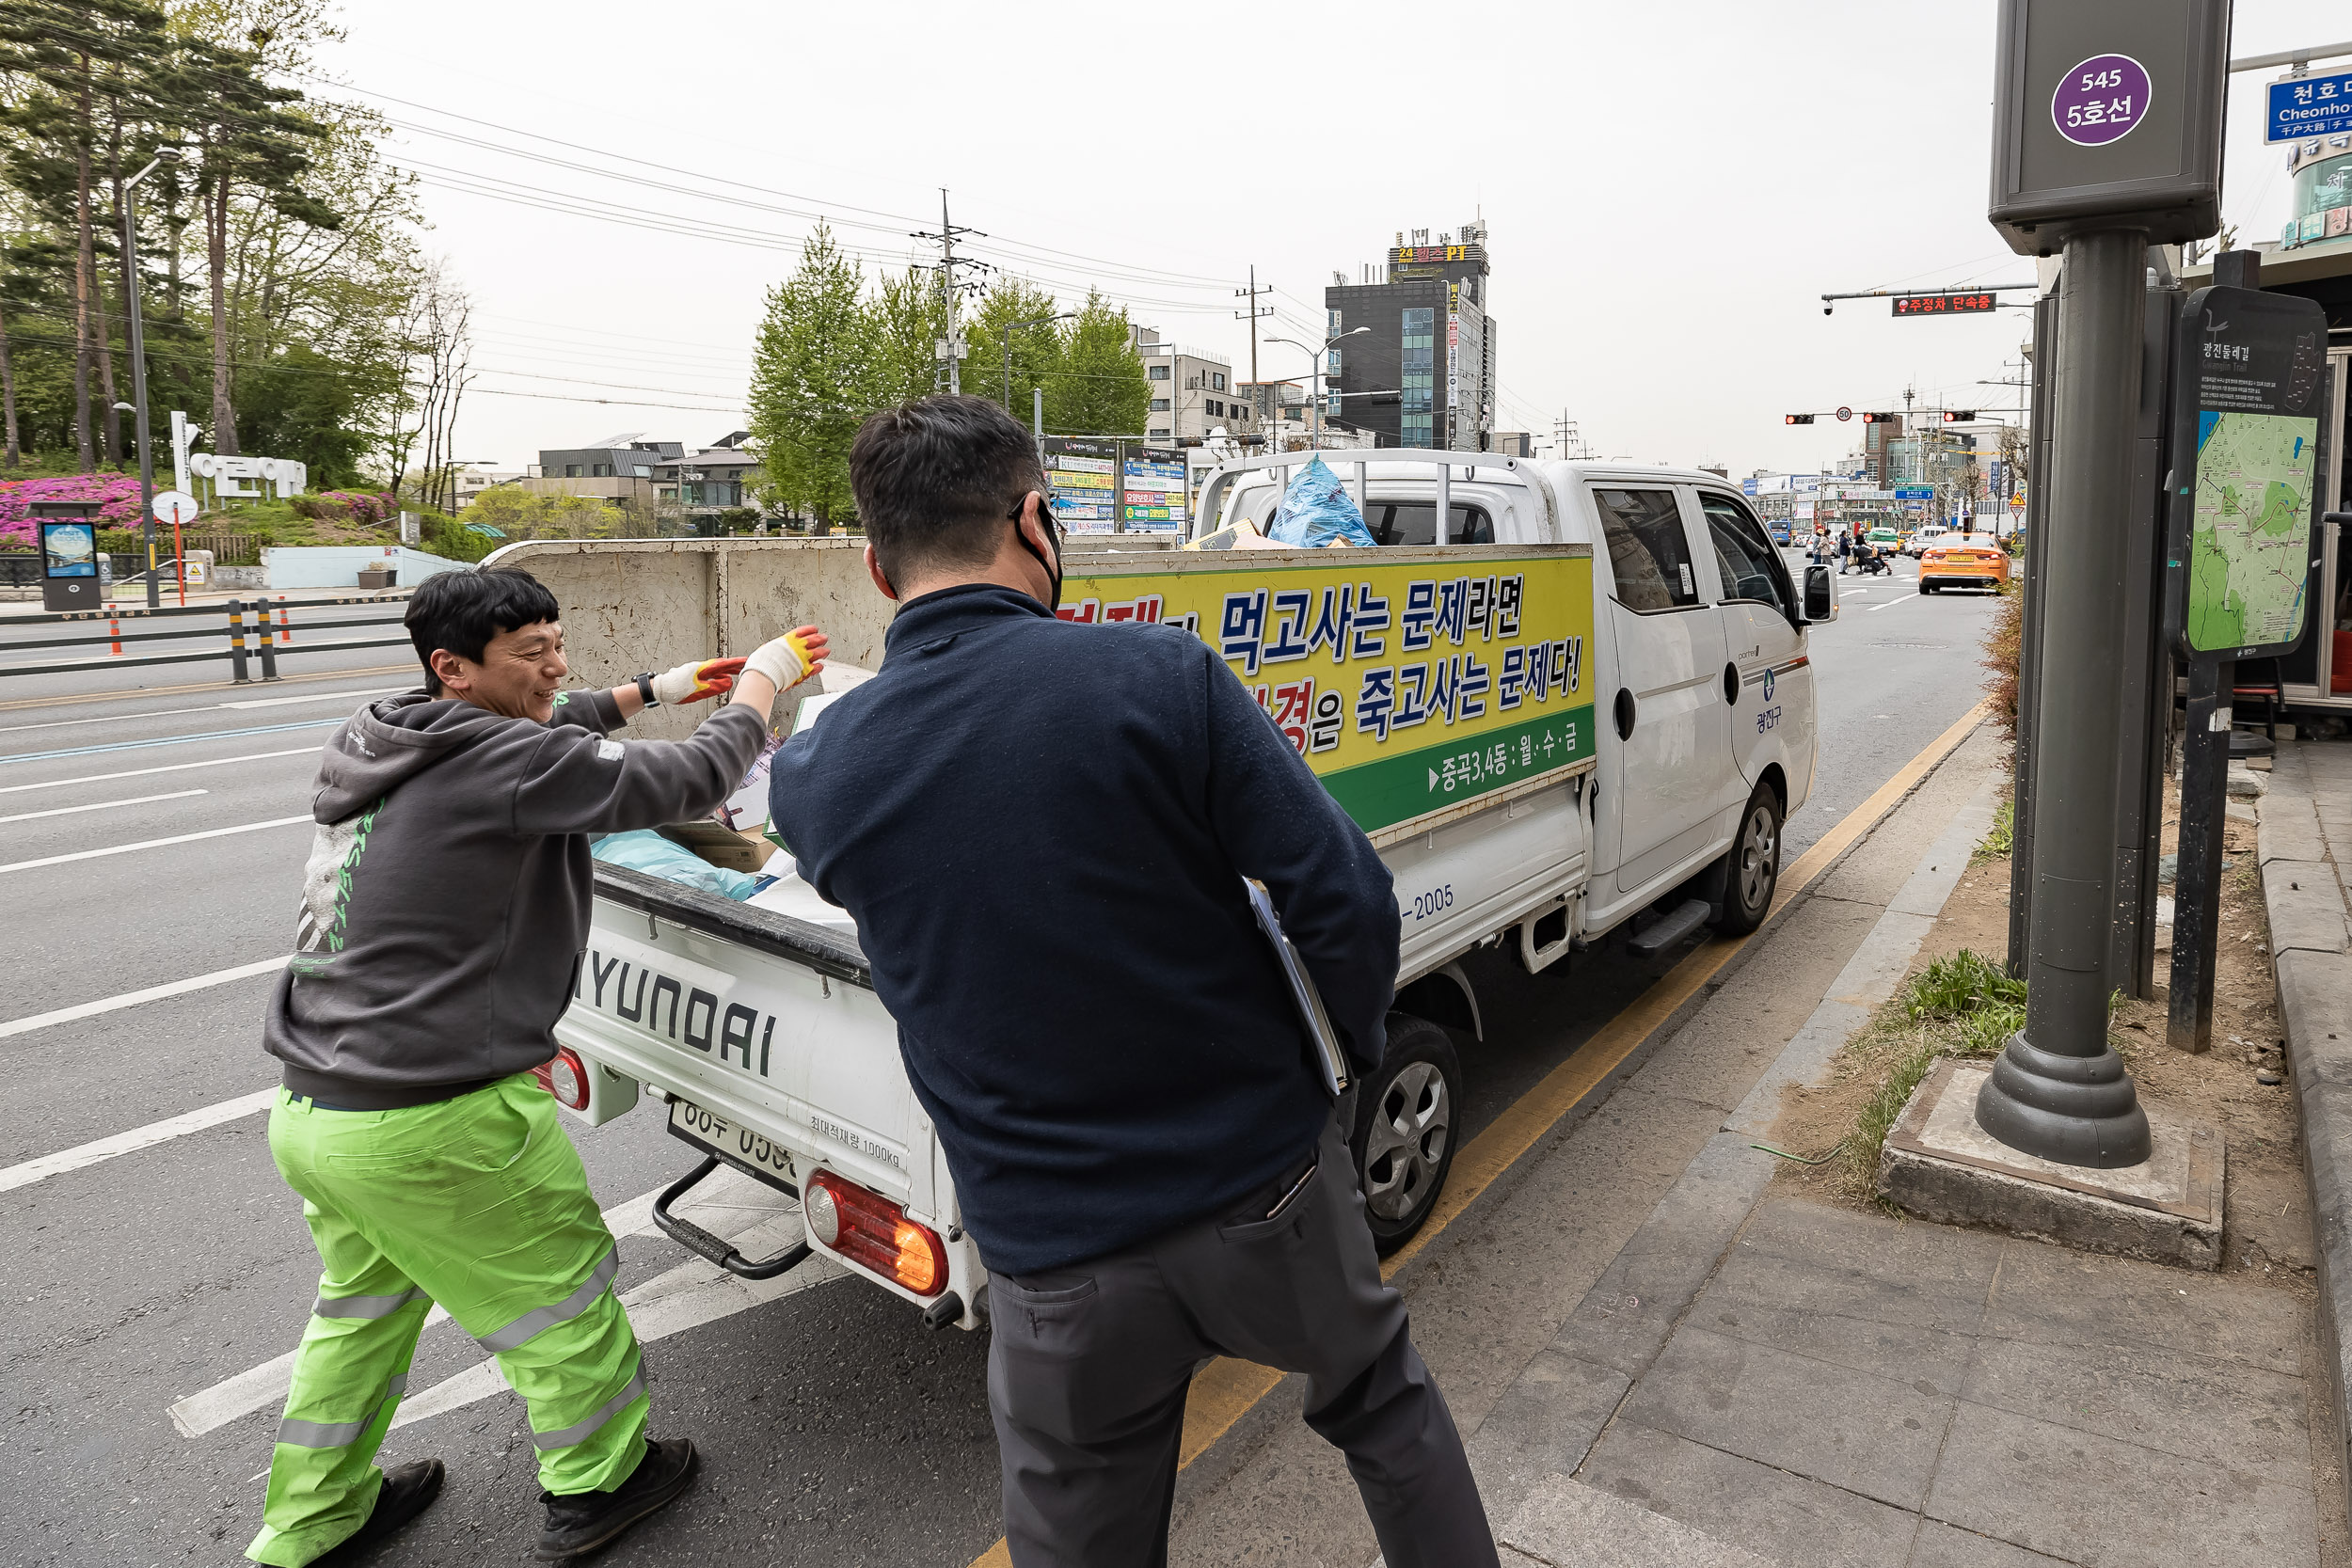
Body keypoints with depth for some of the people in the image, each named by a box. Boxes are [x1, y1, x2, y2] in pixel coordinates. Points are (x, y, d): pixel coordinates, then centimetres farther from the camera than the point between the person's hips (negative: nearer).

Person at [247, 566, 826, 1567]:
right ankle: (595, 1484, 33)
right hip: (429, 1128, -9)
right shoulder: (503, 762, -20)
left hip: (309, 1111, 9)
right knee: (559, 1288, 13)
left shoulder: (388, 744, 6)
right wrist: (758, 685, -2)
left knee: (364, 1301, 29)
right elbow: (690, 783, -18)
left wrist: (650, 691, 26)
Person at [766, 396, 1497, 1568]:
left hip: (1059, 1271, 1)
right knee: (1385, 1403, 30)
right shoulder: (1162, 675, -18)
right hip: (1266, 1192, -1)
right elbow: (1346, 901, -17)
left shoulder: (818, 774, -10)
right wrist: (1352, 1044, 4)